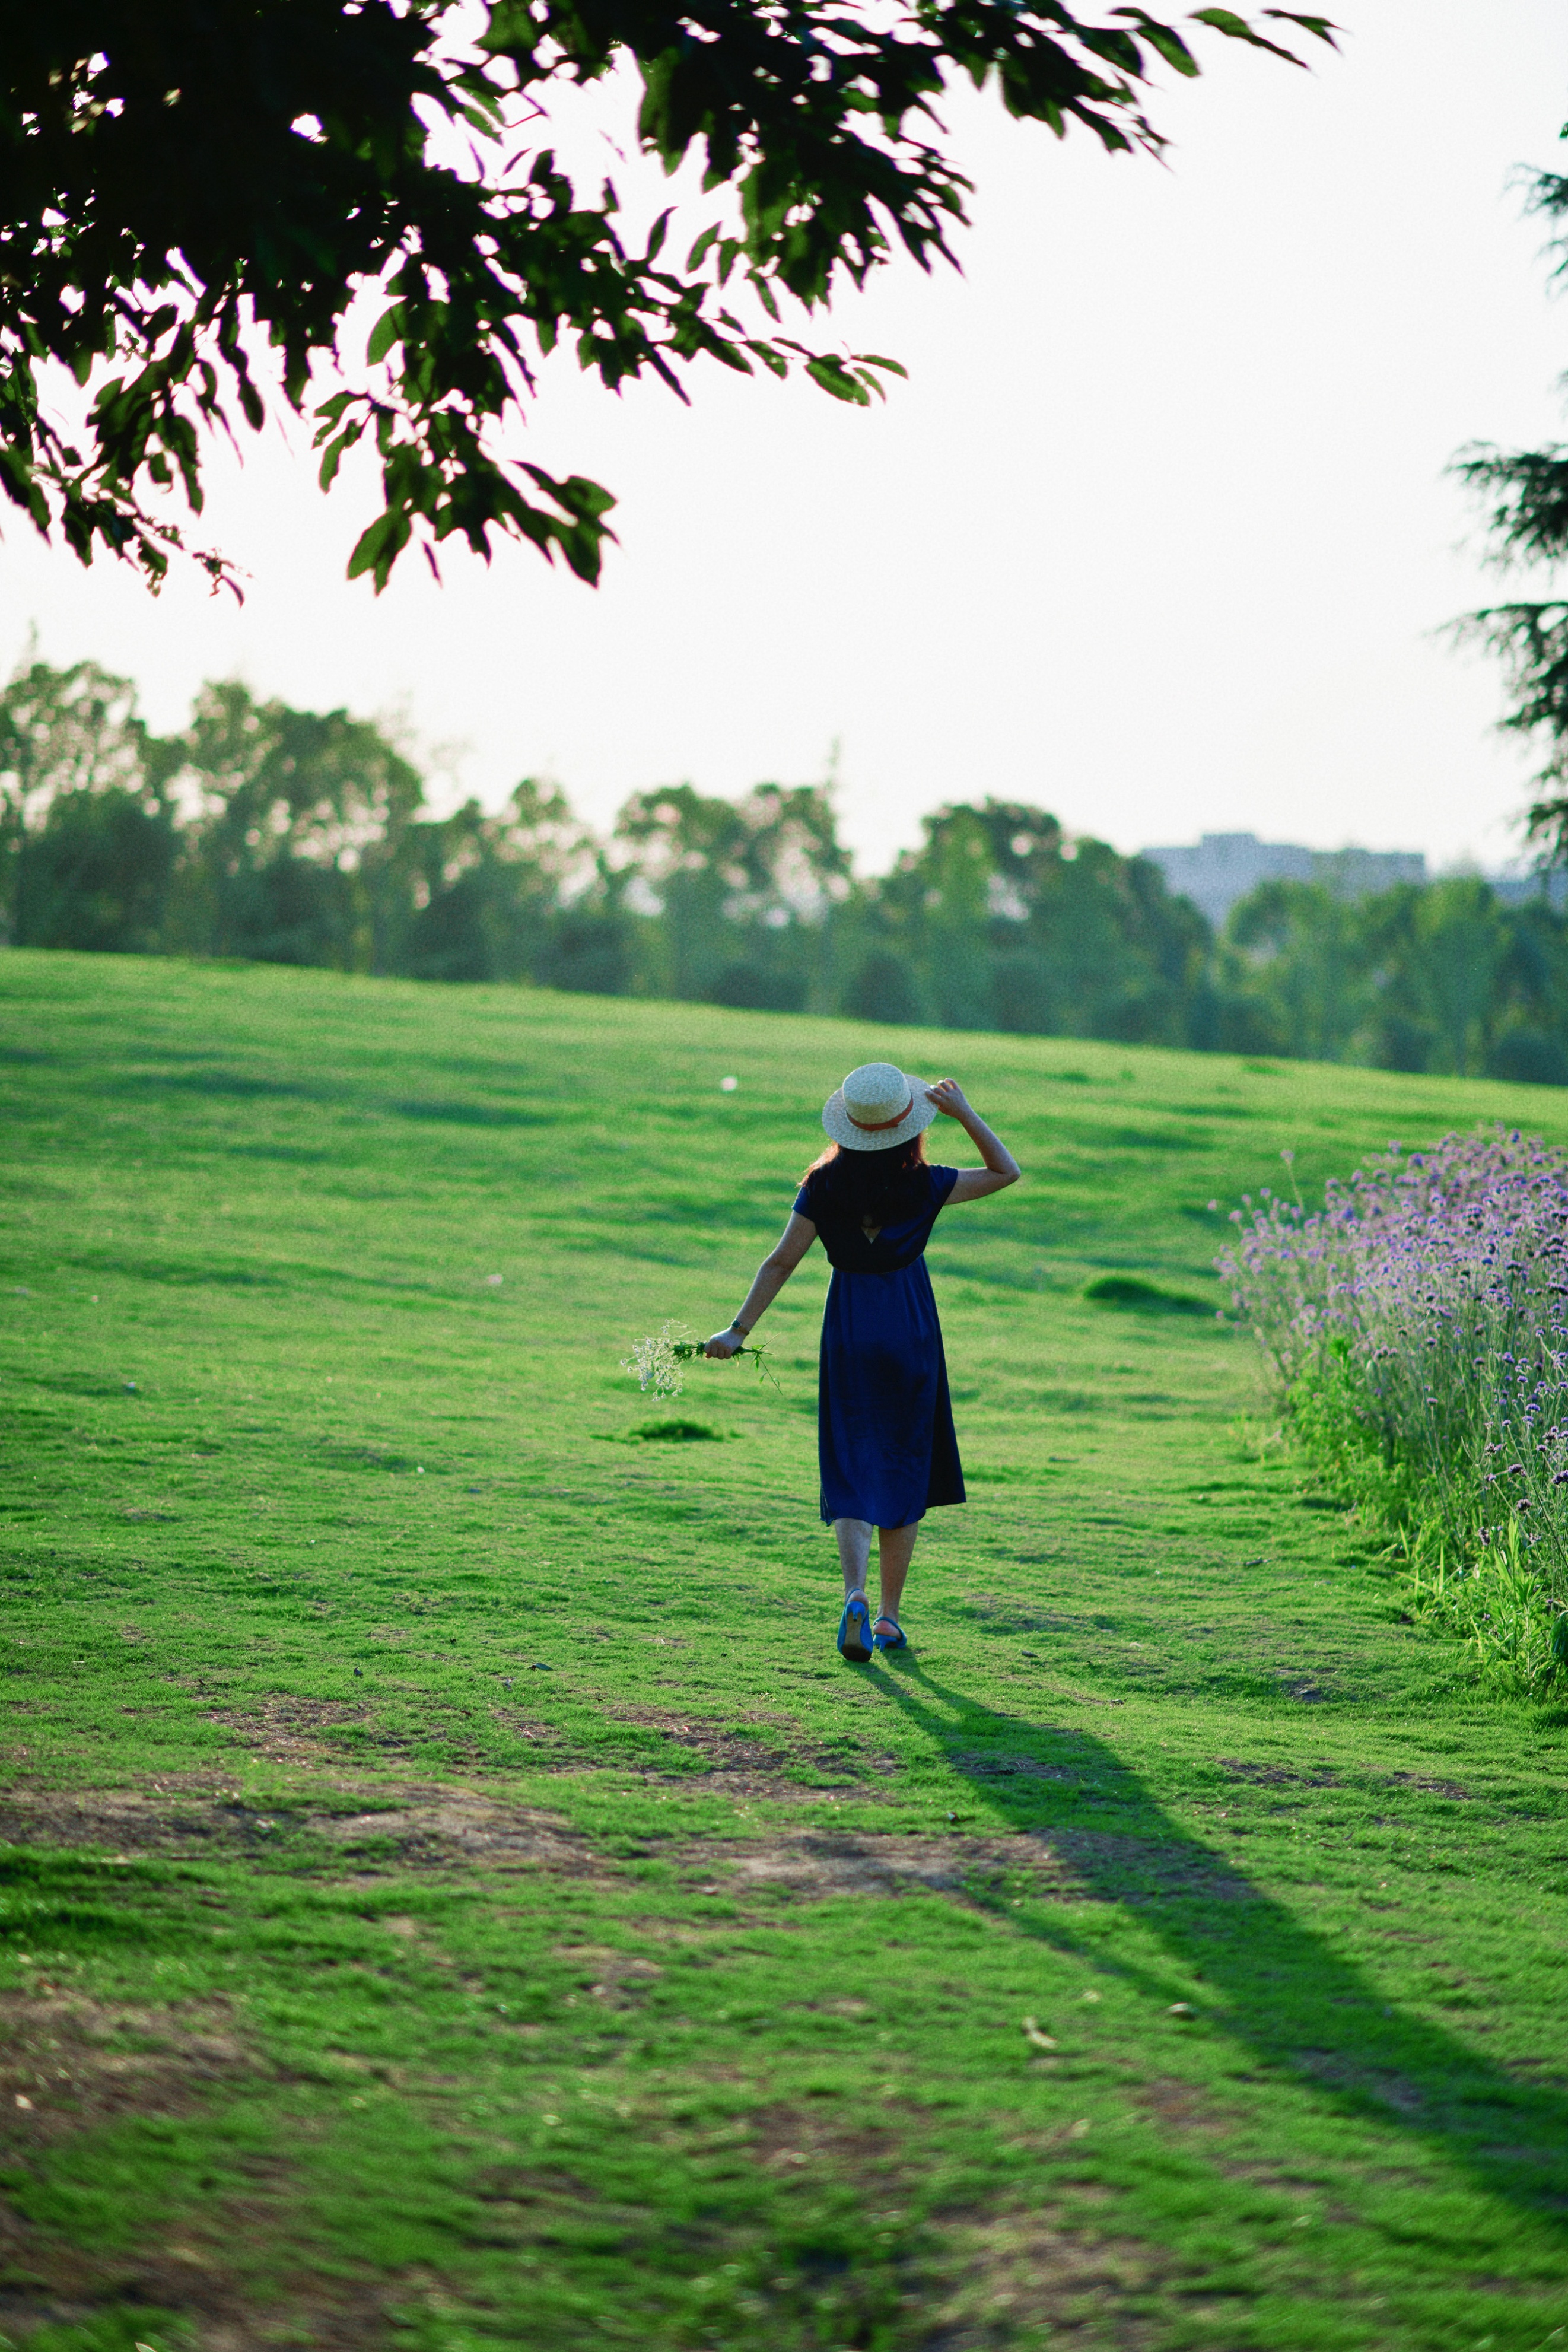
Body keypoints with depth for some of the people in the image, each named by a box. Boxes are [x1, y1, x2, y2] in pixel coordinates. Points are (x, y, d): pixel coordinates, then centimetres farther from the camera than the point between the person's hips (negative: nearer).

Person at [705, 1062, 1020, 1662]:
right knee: (904, 1471, 11)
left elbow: (781, 1262, -6)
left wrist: (739, 1330, -1)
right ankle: (889, 1616, 14)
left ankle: (855, 1596, -18)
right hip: (910, 1331, -1)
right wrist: (964, 1114, -2)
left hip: (847, 1331, 1)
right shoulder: (923, 1186, -8)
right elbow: (1005, 1171, 4)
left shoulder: (825, 1185, -6)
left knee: (851, 1471, 5)